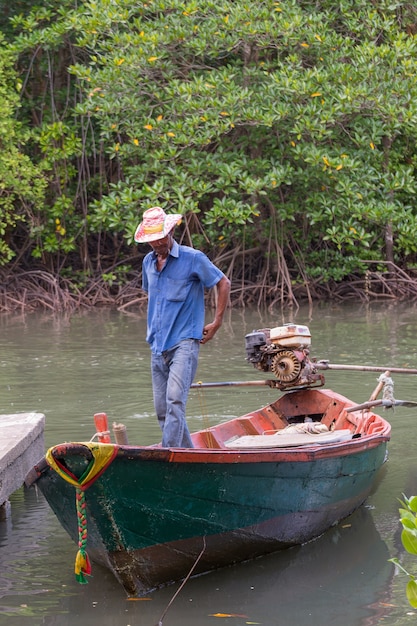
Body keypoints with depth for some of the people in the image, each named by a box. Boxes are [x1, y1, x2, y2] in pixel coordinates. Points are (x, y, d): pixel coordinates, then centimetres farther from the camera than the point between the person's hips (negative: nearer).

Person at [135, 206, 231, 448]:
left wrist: (216, 323, 0)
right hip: (158, 346, 7)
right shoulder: (148, 262, 13)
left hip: (184, 343, -7)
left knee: (175, 400, -22)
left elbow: (224, 283, 2)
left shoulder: (193, 258, -6)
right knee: (163, 410, 6)